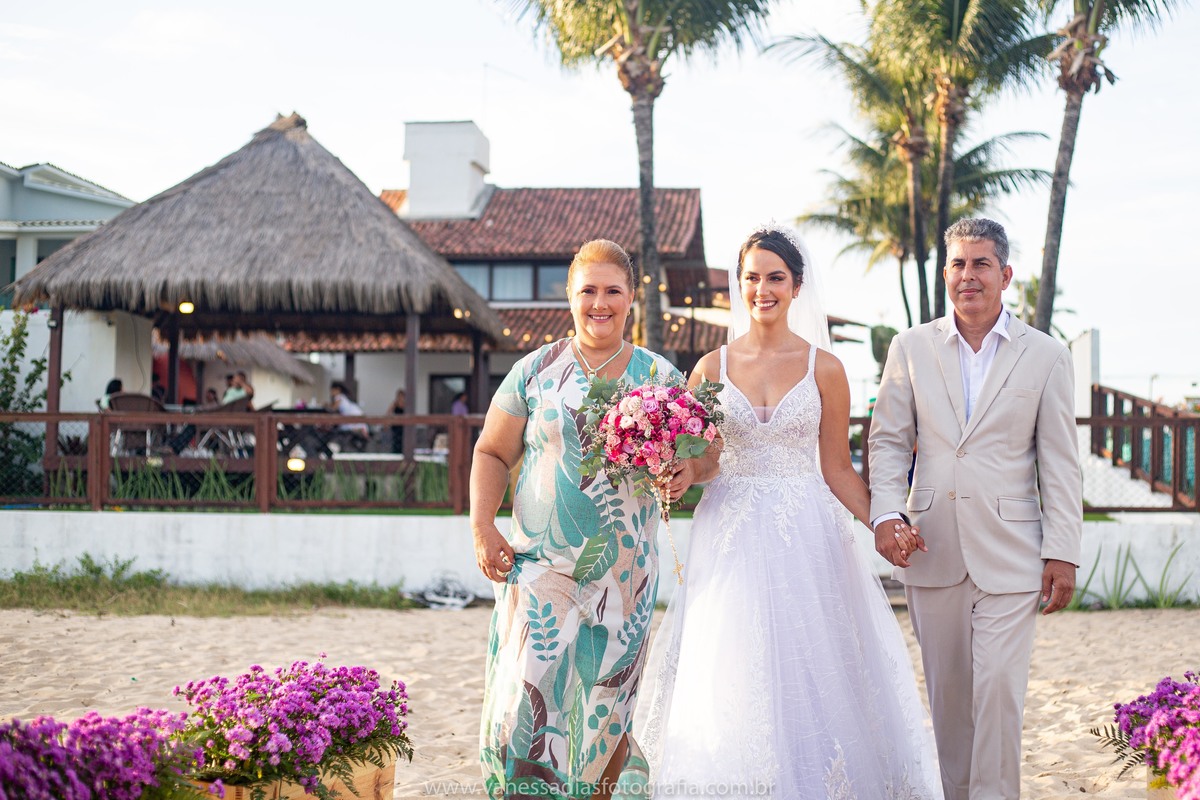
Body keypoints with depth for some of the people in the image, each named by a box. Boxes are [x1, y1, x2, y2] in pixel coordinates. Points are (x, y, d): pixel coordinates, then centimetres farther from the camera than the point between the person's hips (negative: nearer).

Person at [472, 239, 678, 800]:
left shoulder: (659, 377, 6)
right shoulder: (536, 371, 4)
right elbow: (492, 453, 7)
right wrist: (482, 527, -5)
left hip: (621, 572, 1)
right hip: (540, 564, -1)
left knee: (603, 711, 5)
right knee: (526, 702, -11)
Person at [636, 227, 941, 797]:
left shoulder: (824, 368, 3)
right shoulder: (712, 367, 6)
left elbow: (837, 468, 5)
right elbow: (695, 460, 10)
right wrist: (682, 476, -13)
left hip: (804, 537, -1)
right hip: (731, 537, 1)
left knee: (805, 678, -2)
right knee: (729, 681, 0)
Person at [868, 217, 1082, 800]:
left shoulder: (1045, 356, 2)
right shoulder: (912, 348, 7)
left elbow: (1059, 463, 2)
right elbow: (889, 440, 7)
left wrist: (1062, 553, -3)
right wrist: (886, 514, -8)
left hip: (1009, 553, -2)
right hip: (932, 550, 2)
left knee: (998, 688, -8)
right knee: (946, 689, 10)